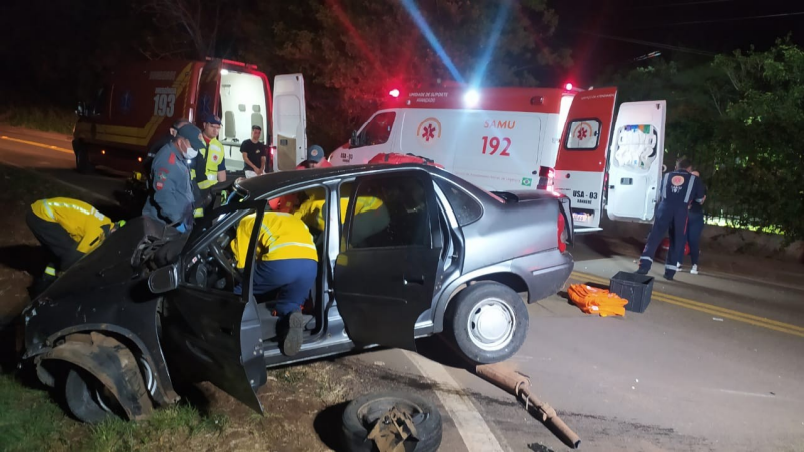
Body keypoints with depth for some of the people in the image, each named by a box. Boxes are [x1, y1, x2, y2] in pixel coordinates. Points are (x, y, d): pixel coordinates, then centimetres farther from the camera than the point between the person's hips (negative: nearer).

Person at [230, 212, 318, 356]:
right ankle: (292, 318, -8)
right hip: (310, 264, 5)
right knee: (288, 306, 21)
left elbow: (243, 265, 19)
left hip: (281, 261, -4)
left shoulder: (247, 223, 25)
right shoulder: (291, 220, 41)